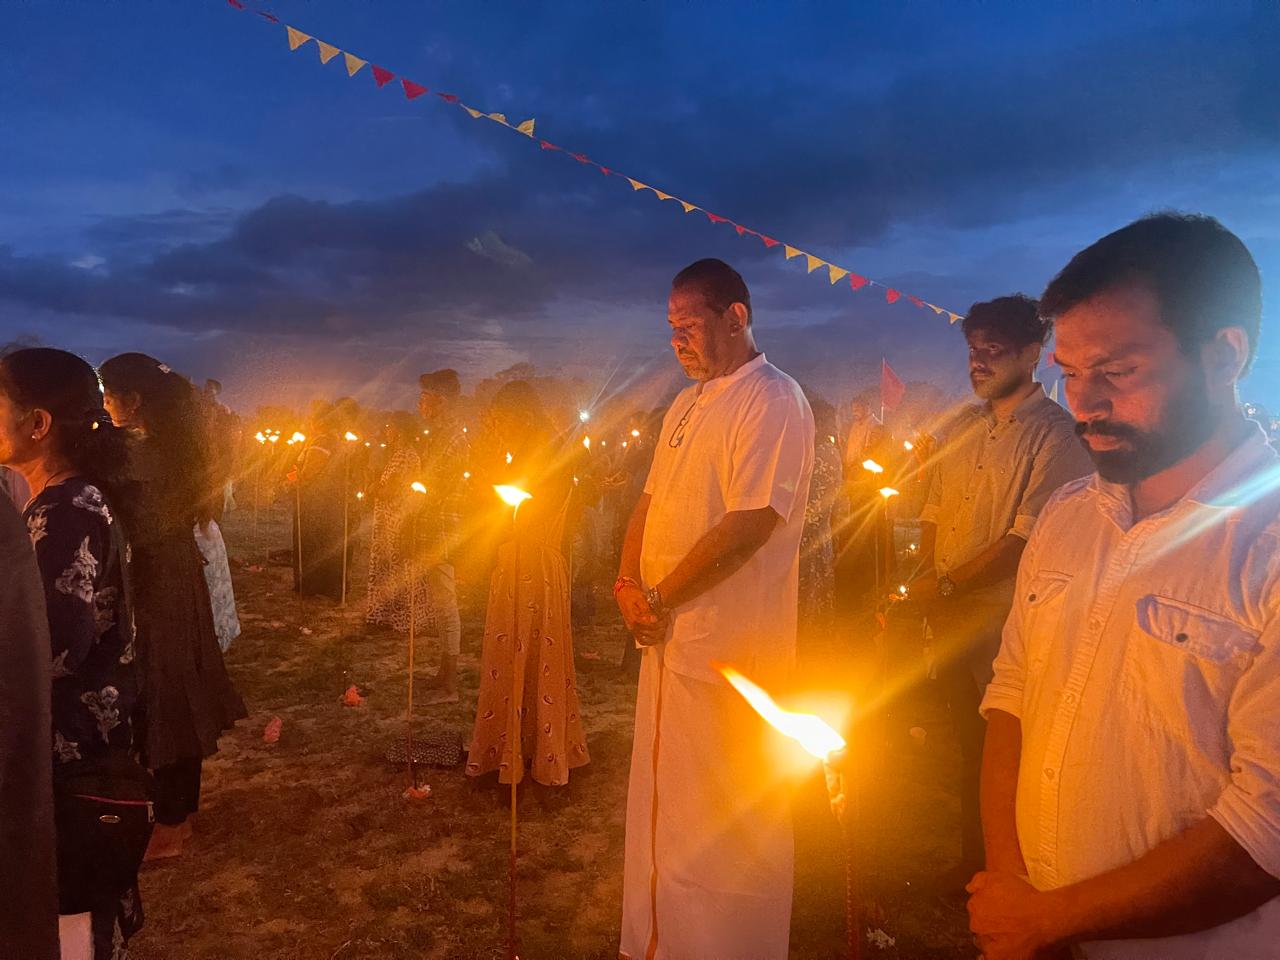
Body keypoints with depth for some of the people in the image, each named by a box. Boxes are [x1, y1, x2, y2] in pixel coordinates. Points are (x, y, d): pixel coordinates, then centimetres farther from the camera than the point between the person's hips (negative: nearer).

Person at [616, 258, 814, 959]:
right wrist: (628, 584, 0)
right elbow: (652, 500, 17)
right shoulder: (687, 405, 15)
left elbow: (751, 521, -22)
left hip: (733, 646, -9)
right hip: (668, 637, 9)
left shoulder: (773, 400, -12)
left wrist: (661, 597, -16)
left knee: (726, 816, 4)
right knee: (662, 801, 20)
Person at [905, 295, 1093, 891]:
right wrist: (926, 586, -1)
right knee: (968, 743, 18)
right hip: (949, 617, 6)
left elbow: (1026, 538, -17)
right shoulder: (962, 427, 11)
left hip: (1007, 621, -6)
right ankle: (973, 859, 36)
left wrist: (945, 582, -16)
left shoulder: (1055, 432, -11)